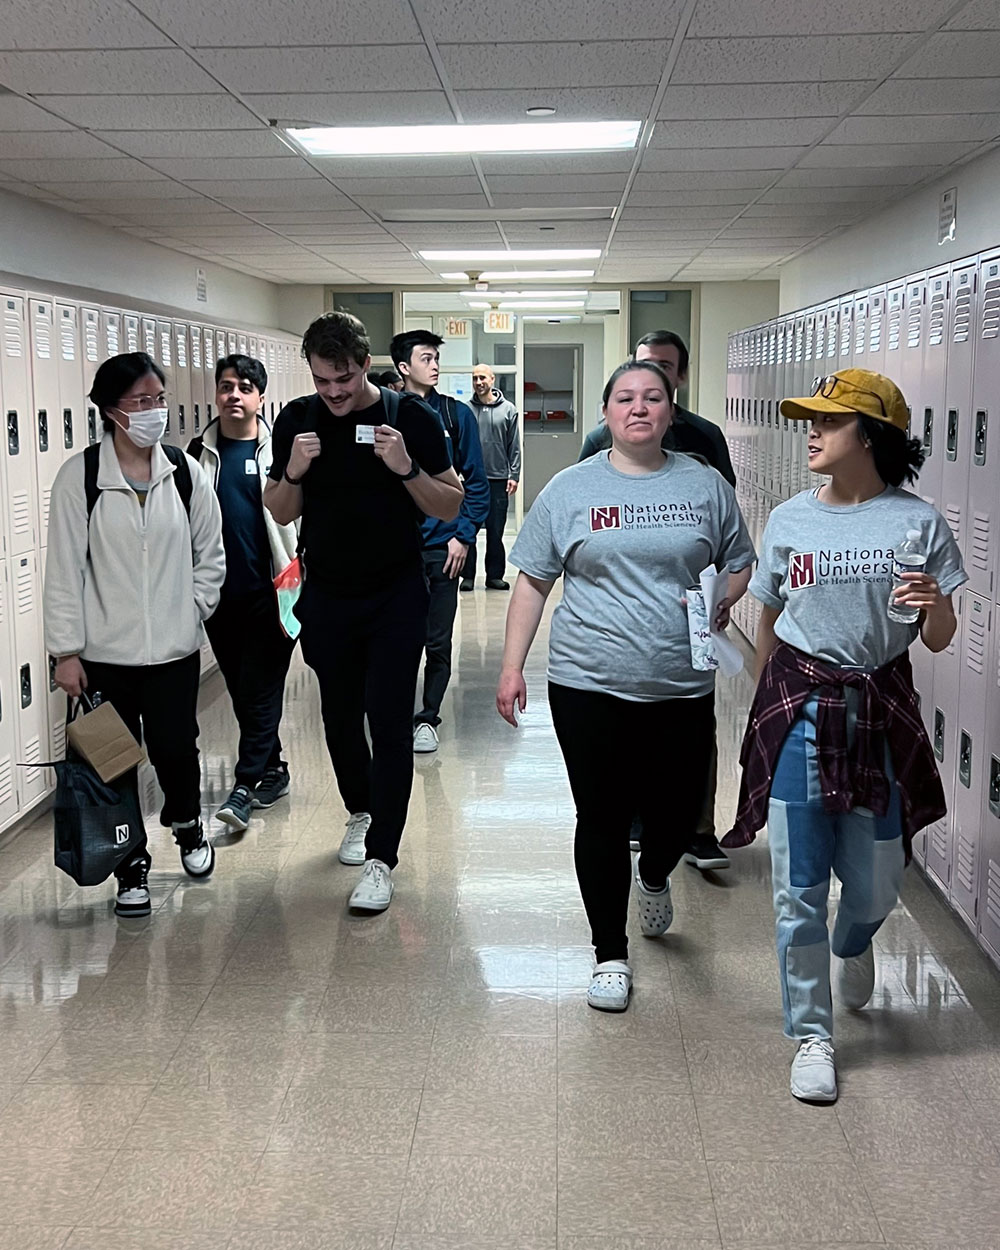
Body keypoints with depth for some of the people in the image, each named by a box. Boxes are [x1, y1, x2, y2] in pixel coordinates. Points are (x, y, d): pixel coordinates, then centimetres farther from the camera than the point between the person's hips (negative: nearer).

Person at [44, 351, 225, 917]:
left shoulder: (185, 472, -1)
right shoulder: (80, 476, -8)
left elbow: (211, 554, 9)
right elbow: (65, 568, -6)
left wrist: (193, 610, 2)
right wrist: (67, 650, -7)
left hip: (175, 649, 1)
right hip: (105, 652, -1)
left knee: (175, 748, 6)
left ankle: (188, 826, 38)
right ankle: (132, 868, 23)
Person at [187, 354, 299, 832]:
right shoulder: (200, 452, 7)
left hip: (271, 591, -4)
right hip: (220, 592, 4)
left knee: (261, 689, -3)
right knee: (241, 689, 11)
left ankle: (246, 785, -1)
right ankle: (272, 770, 24)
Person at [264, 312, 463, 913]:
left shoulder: (412, 417, -8)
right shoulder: (298, 420, 0)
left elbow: (451, 507, -6)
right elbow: (281, 514, 5)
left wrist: (406, 468, -22)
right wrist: (294, 473, -15)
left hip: (396, 598, -3)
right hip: (327, 598, 3)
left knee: (390, 723, -7)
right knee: (341, 717, 15)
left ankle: (380, 859, -2)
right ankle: (360, 813, 39)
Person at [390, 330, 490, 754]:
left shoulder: (457, 415, 2)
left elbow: (476, 481, 4)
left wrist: (463, 536, -4)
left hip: (442, 547, 1)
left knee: (438, 641, 7)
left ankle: (428, 717, 22)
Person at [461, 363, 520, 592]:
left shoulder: (508, 410, 4)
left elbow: (514, 446, 5)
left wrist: (514, 475, 0)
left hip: (498, 479, 0)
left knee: (495, 531, 5)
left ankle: (495, 575, 14)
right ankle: (468, 575, 11)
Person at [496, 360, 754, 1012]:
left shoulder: (705, 485, 5)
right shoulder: (570, 489, 3)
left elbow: (740, 562, 15)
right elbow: (533, 582, 6)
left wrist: (724, 599, -8)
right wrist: (512, 667, 1)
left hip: (682, 687, 1)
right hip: (590, 686, -1)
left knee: (679, 811, 7)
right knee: (603, 818, 5)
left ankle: (654, 877, 45)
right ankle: (611, 955, 21)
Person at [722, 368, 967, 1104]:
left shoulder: (918, 523, -5)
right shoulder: (790, 521, 0)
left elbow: (939, 641, -1)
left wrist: (934, 606, -22)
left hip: (882, 714, 0)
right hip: (800, 713, 1)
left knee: (875, 884, 10)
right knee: (799, 889, 2)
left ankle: (853, 945, 48)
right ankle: (812, 1035, 19)